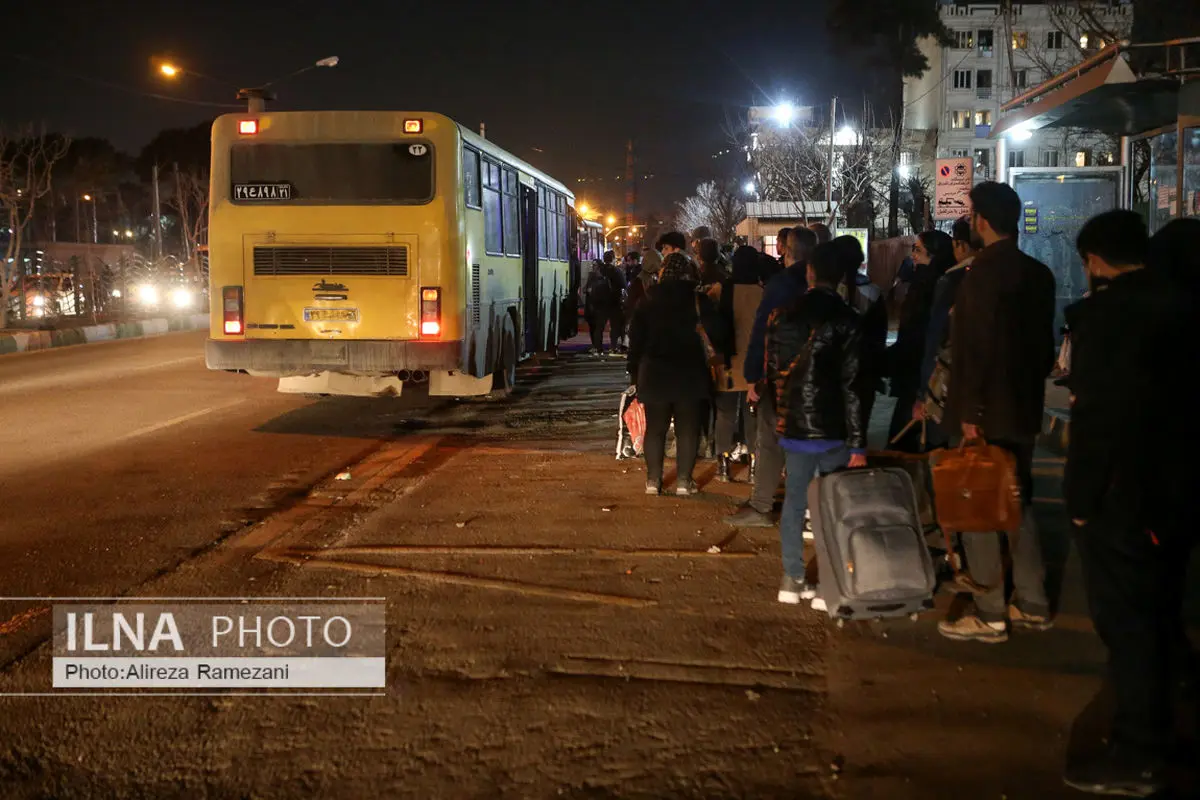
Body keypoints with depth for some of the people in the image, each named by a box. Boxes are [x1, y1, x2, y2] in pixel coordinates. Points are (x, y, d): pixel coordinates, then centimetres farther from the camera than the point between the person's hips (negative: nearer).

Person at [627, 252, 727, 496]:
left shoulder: (648, 302, 2)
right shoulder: (698, 300, -5)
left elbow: (636, 341, 5)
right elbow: (717, 333, -9)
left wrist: (634, 372, 12)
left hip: (655, 374, 2)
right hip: (690, 373, -2)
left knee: (655, 428, 10)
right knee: (688, 429, 5)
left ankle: (653, 480, 10)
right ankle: (683, 481, 3)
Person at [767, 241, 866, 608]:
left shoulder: (783, 317, 4)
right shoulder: (846, 320, -11)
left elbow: (772, 373, 10)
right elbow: (851, 387, -14)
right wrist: (858, 444, -11)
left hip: (793, 426, 5)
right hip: (833, 429, -4)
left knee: (795, 501, 14)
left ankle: (792, 580, 18)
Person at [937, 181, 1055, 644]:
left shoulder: (984, 274, -17)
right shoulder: (1038, 274, 8)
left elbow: (975, 348, -21)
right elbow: (1044, 342, 13)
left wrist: (969, 412, -18)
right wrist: (1033, 386, 20)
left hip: (989, 412, -9)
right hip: (1024, 406, 9)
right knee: (1017, 503, 17)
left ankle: (990, 615, 3)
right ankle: (1032, 605, 23)